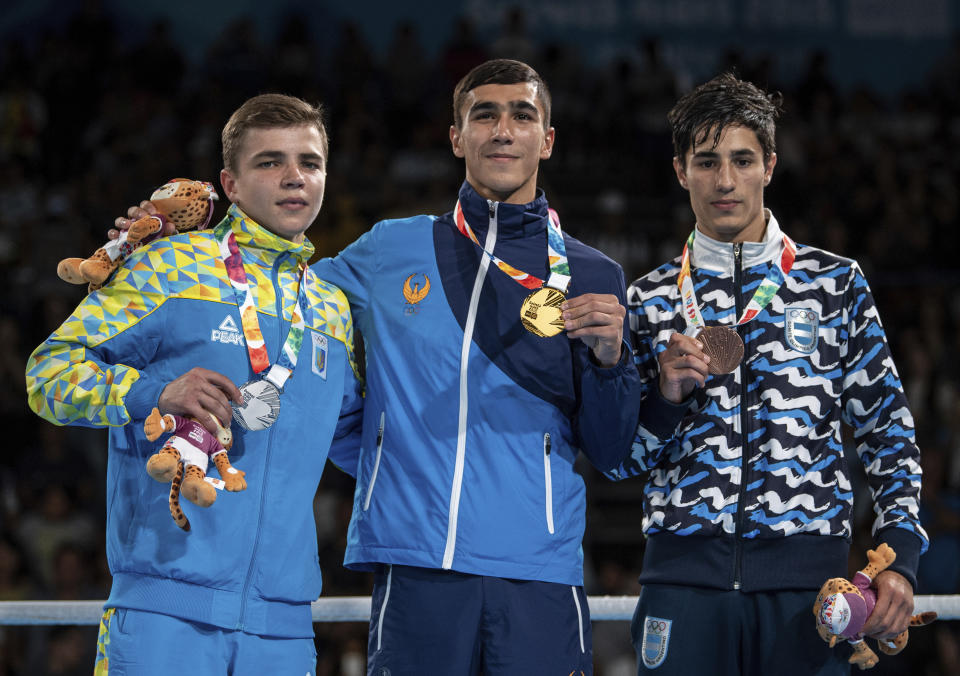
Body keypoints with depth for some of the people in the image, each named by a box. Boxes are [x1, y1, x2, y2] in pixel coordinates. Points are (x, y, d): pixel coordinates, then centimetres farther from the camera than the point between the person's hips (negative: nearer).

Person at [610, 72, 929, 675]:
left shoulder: (835, 283, 9)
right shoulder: (651, 300, 12)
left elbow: (887, 429, 8)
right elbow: (623, 461, 13)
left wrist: (901, 554, -3)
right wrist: (664, 396, -7)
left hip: (806, 572, -1)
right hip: (685, 572, 1)